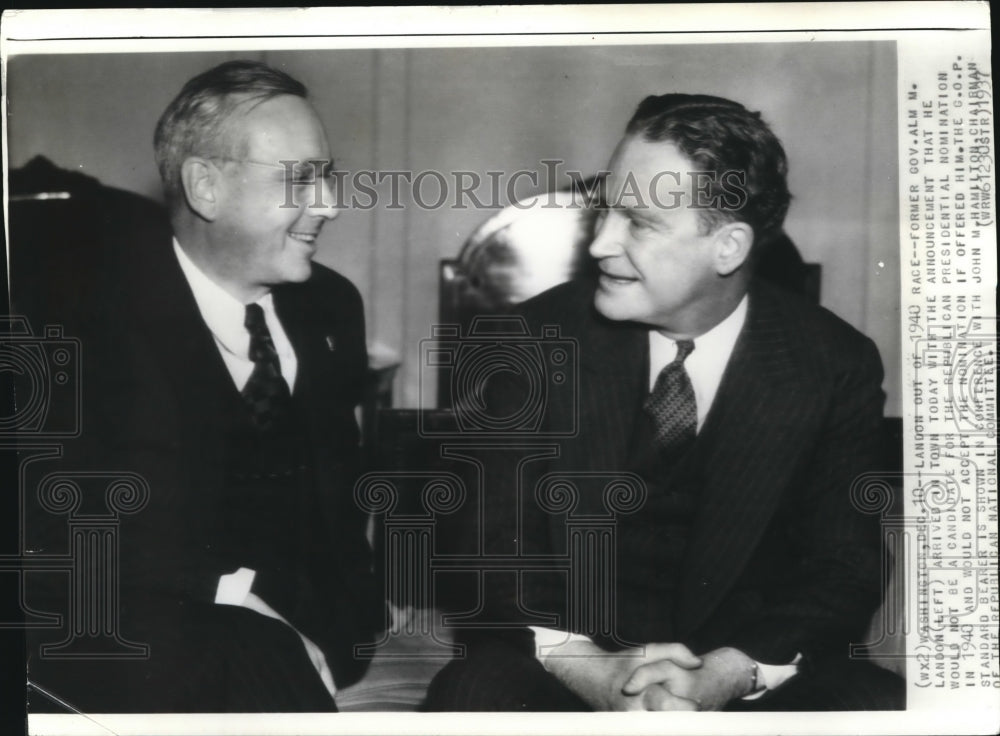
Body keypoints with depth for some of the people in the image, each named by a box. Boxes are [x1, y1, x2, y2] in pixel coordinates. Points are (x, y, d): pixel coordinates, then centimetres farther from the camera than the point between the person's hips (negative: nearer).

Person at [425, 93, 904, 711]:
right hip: (573, 675, 0)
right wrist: (588, 667, -23)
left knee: (883, 705, -28)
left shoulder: (836, 365, -4)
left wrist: (723, 677, -23)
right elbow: (495, 542, -5)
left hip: (748, 676, 0)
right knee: (472, 694, -30)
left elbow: (844, 571, -5)